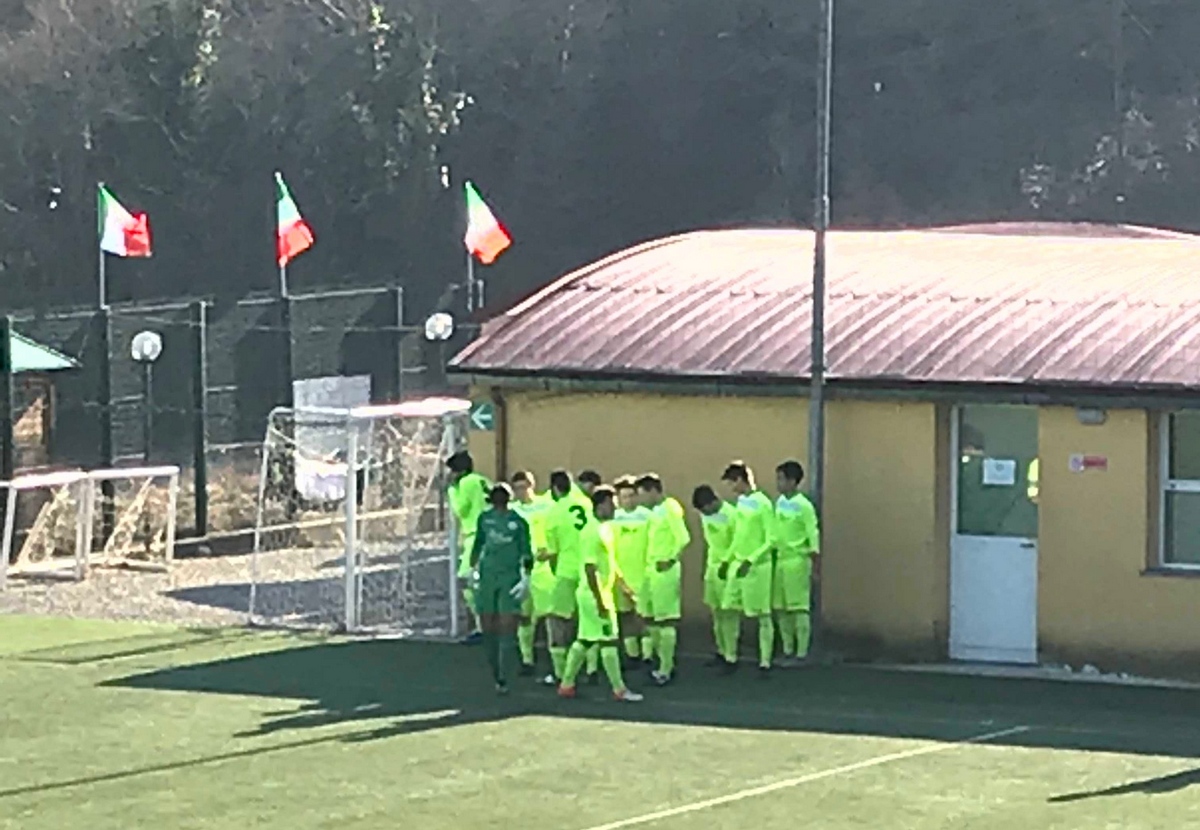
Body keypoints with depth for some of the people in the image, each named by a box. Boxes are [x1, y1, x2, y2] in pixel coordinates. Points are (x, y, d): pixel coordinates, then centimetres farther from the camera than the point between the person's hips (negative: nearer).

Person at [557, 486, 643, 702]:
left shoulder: (605, 529, 11)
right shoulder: (593, 532, -19)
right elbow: (590, 569, -22)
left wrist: (623, 587, 23)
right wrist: (600, 602, -23)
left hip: (603, 593, 10)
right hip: (595, 595, -10)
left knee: (585, 640, 13)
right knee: (609, 640, -4)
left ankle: (566, 684, 19)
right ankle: (619, 690, 2)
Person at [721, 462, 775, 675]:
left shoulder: (762, 504, -14)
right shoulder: (740, 502, 9)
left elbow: (771, 540, -16)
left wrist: (750, 560, -22)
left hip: (757, 566, -8)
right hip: (738, 563, 8)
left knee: (763, 615, -2)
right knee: (729, 610, 7)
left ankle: (765, 662, 2)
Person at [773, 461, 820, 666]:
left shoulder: (803, 506, -12)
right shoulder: (779, 502, 10)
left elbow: (813, 535, -14)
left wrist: (815, 565, -18)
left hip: (797, 561, -8)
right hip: (780, 559, 8)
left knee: (799, 608, -4)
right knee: (781, 609, 10)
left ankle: (801, 654, 1)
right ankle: (788, 651, 19)